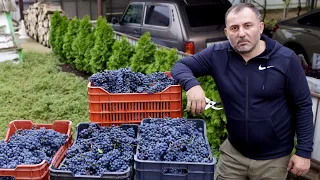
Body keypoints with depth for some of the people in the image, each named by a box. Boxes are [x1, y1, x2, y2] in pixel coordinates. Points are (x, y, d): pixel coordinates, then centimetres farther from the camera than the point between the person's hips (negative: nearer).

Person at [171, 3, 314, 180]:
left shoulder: (286, 59, -14)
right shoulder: (217, 55, -10)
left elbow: (303, 106, -8)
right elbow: (180, 65, -3)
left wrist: (304, 151, -8)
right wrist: (192, 84, -26)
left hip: (274, 158, -1)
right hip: (233, 151, 2)